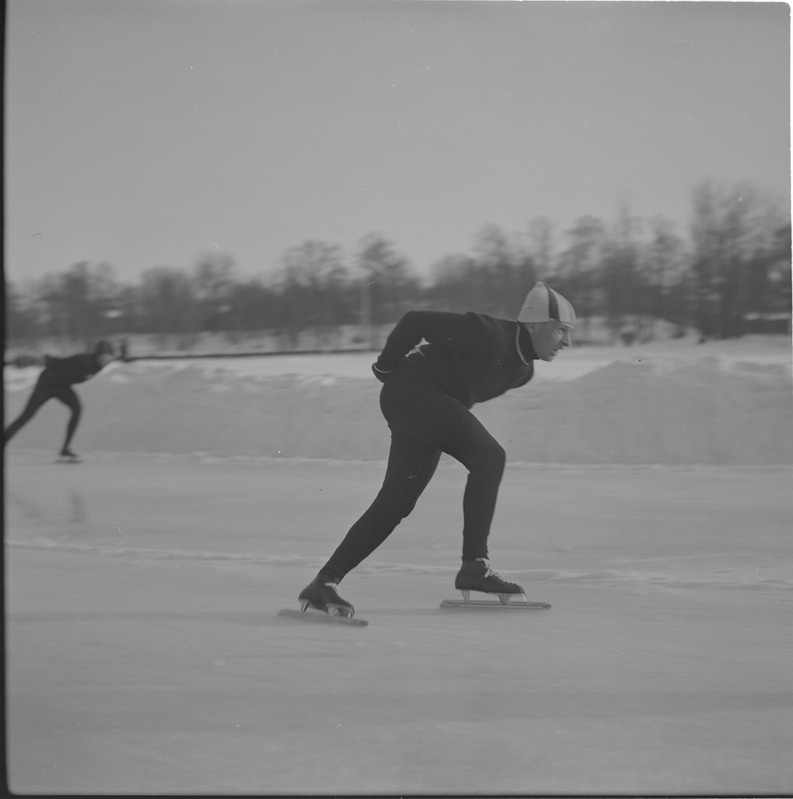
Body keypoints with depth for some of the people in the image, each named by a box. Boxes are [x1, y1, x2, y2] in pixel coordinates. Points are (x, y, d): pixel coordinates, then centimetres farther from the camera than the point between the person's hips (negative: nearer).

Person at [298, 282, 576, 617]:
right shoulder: (489, 334, -21)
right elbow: (415, 322, -16)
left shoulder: (522, 370, 8)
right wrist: (387, 366, -4)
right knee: (489, 456, -22)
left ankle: (325, 581, 5)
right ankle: (474, 564, -25)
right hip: (410, 390, -10)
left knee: (394, 503, 4)